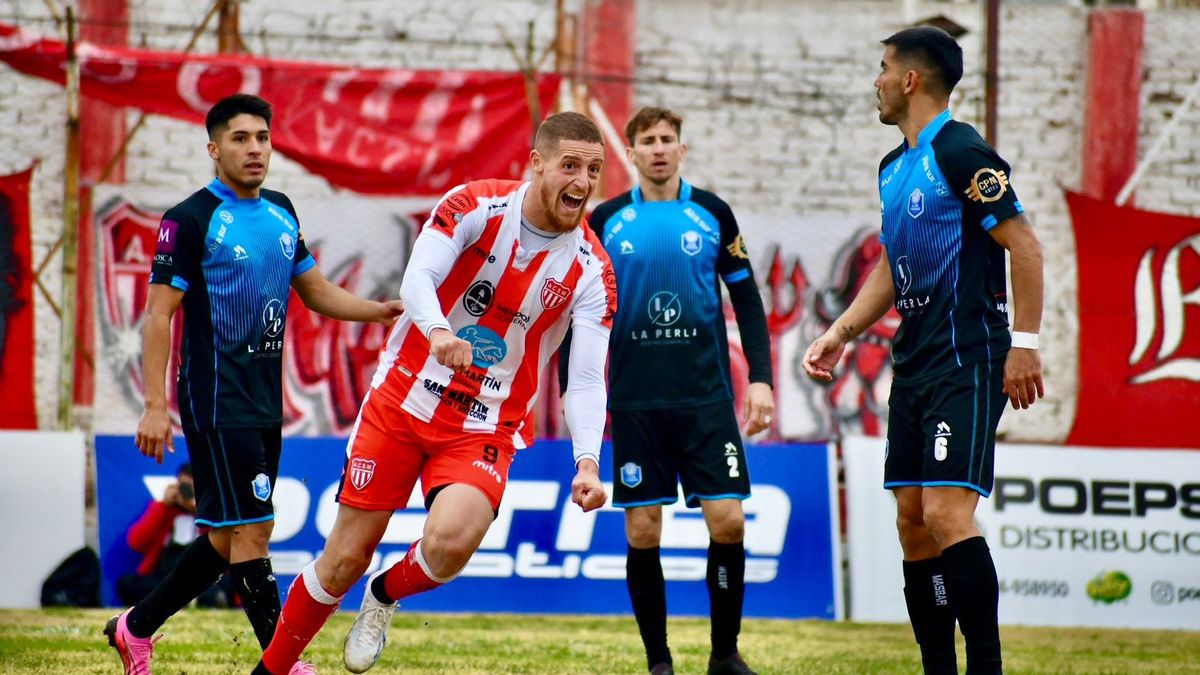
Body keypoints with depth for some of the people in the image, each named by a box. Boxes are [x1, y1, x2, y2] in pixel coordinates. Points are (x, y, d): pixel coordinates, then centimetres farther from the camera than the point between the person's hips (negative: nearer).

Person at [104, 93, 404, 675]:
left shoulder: (281, 212, 12)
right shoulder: (190, 220, -10)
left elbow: (316, 292, 21)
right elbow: (158, 313, -11)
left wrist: (387, 310, 6)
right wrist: (155, 405, -18)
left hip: (264, 402, 8)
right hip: (217, 404, -8)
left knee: (229, 537, 12)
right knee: (250, 531, -10)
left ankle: (136, 627, 27)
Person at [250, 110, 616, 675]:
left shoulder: (590, 269, -7)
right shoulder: (474, 205, -10)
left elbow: (587, 380, -11)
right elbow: (417, 277, -22)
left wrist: (587, 461, -28)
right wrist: (438, 331, -44)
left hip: (484, 428, 0)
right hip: (403, 399, 0)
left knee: (450, 542, -27)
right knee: (345, 559, 1)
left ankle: (385, 596, 8)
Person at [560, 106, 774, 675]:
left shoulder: (712, 213, 4)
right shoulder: (606, 221, 5)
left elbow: (747, 301, 7)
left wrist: (760, 380, -1)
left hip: (707, 396, 0)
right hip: (634, 401, 0)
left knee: (728, 521, -8)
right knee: (642, 532, -1)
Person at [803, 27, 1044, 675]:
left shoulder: (960, 153, -12)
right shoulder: (894, 167, 16)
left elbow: (1023, 244, -16)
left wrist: (1024, 344, -20)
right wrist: (840, 334, 18)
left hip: (968, 361, -9)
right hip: (913, 365, 9)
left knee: (946, 514, -17)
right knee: (912, 520, 6)